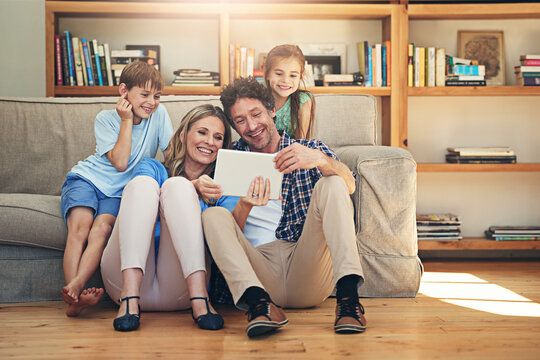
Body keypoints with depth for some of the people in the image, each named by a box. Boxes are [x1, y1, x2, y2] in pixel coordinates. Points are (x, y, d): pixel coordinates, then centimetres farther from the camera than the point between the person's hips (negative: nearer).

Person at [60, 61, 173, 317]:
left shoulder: (159, 114, -2)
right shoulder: (106, 119, -6)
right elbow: (120, 162, -17)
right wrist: (127, 120, -16)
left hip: (120, 190, 1)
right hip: (87, 178, -1)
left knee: (103, 226, -30)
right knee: (80, 226, -28)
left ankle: (76, 286, -37)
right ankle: (73, 296, -33)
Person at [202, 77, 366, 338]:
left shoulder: (309, 150, 15)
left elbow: (349, 185, -8)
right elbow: (230, 232, 6)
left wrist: (320, 160, -30)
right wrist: (246, 204, -17)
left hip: (308, 275, -1)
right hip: (259, 264, 1)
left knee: (331, 184, -17)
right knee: (213, 215, -18)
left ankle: (348, 296, -34)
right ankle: (259, 303, -39)